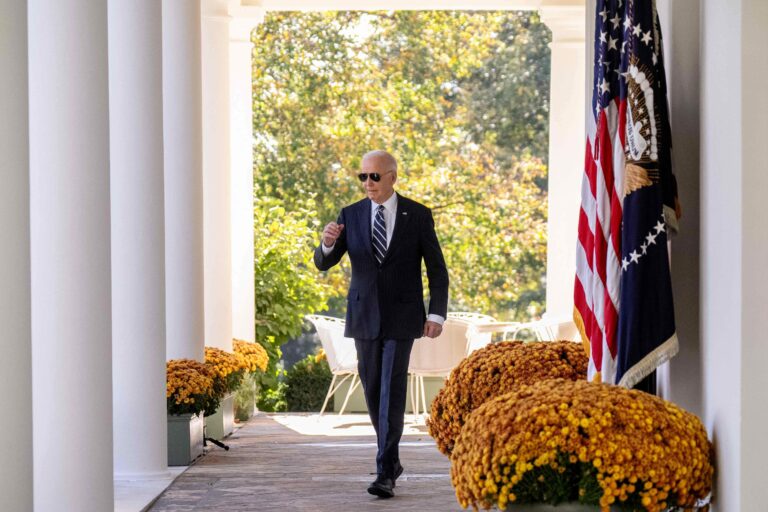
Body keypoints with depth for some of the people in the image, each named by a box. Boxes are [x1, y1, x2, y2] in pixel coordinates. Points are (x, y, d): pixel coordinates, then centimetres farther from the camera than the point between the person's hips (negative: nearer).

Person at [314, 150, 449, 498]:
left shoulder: (418, 215, -1)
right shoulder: (350, 216, 4)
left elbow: (437, 269, 3)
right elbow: (323, 264, 0)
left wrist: (437, 314, -5)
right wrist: (327, 244, -23)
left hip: (401, 318, -3)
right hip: (364, 317, 3)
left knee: (392, 393, -11)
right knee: (373, 393, 10)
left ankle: (385, 474, -12)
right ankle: (391, 459, 27)